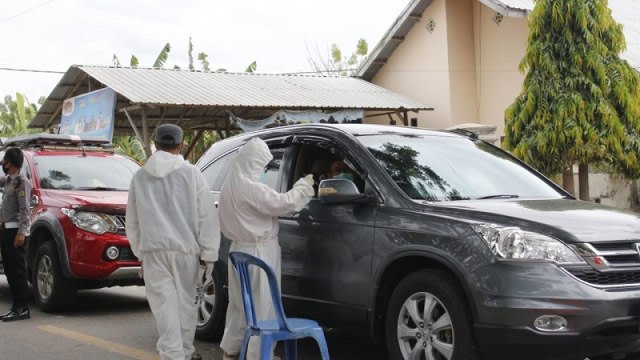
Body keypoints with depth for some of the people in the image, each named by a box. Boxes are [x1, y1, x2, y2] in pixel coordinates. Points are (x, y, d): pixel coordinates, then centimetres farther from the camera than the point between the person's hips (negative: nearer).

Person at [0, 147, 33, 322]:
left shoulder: (21, 181, -11)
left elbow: (24, 210, -17)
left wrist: (21, 232, -22)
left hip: (15, 230, -9)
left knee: (17, 269, -9)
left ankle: (22, 308, -8)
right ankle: (17, 306, 13)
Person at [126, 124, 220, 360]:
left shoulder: (140, 177, 8)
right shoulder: (191, 173, -2)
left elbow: (132, 222, 15)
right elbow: (207, 216, -4)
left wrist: (140, 252, 24)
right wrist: (209, 253, 0)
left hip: (153, 250, 1)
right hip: (185, 247, -1)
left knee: (164, 306, -1)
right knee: (185, 303, 12)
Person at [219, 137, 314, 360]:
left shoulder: (230, 185, 8)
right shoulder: (250, 187, -22)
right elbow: (282, 203, -20)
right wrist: (304, 185, -7)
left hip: (240, 250, 9)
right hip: (258, 252, -9)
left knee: (240, 302, 19)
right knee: (262, 304, -2)